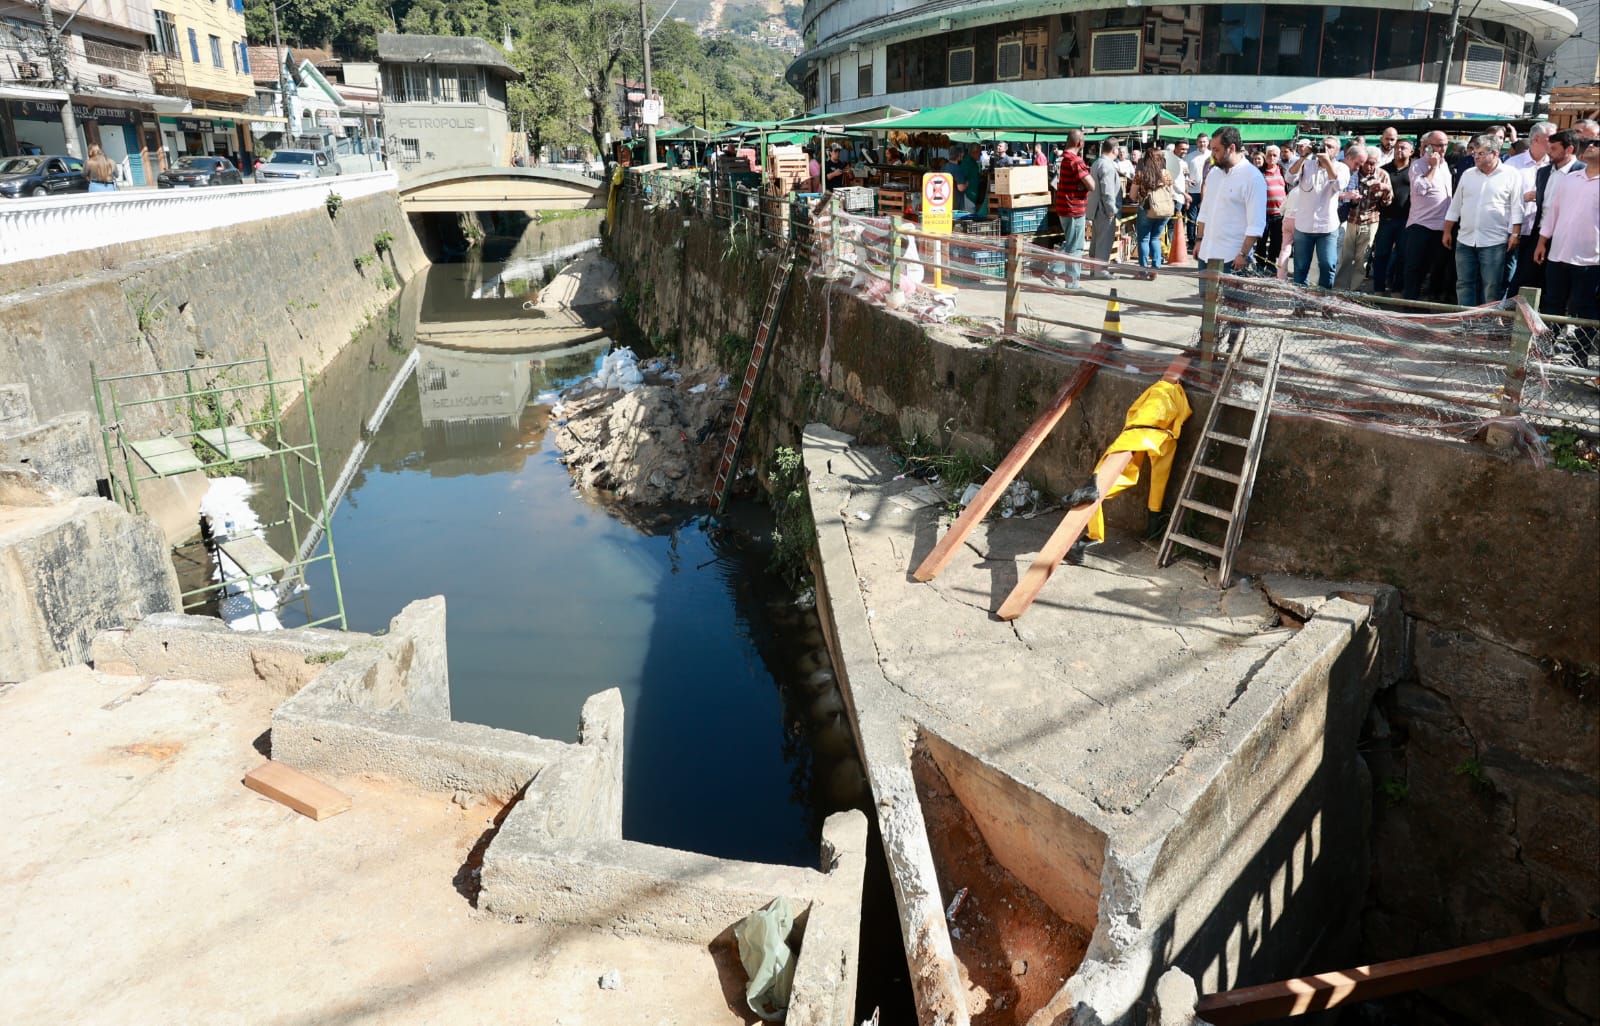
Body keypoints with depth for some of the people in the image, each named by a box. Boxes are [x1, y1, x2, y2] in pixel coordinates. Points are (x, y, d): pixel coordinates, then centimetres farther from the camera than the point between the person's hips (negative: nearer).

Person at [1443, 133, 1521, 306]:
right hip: (1465, 240, 4)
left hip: (1494, 241, -4)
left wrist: (1515, 234, -10)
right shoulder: (1467, 174, 11)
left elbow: (1516, 209, -4)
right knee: (1464, 285, 6)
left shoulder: (1511, 176, -2)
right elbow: (1455, 206, 15)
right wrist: (1447, 232, 11)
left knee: (1491, 288, 0)